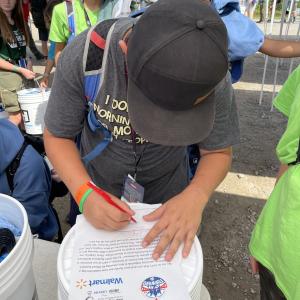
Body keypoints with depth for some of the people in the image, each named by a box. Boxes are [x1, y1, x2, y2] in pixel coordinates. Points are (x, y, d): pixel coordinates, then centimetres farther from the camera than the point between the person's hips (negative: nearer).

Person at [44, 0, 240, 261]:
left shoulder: (211, 73, -29)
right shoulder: (82, 57, -32)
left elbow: (218, 151, -16)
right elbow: (57, 135, -18)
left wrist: (195, 196, -35)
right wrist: (84, 193, -34)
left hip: (167, 182, 1)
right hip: (99, 181, 1)